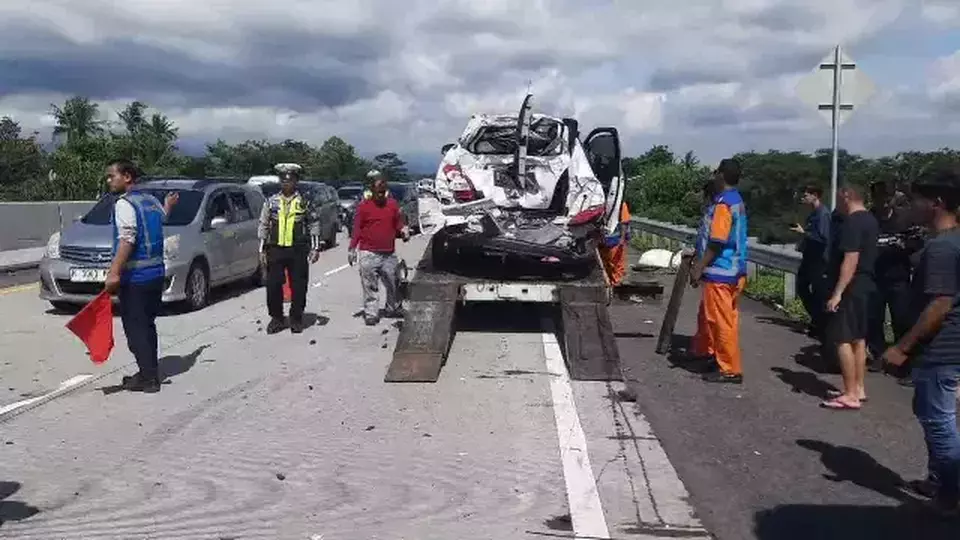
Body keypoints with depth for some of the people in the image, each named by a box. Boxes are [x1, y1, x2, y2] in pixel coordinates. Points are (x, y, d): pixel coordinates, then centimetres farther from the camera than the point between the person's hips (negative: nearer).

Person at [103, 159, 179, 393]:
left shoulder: (124, 204, -13)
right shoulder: (151, 200, 11)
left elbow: (126, 240, -25)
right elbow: (162, 217, 30)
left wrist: (114, 272, -30)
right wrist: (168, 206, 51)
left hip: (134, 277, -8)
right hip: (156, 273, 9)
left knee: (135, 328, -2)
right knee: (147, 325, 17)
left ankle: (147, 378, -1)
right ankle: (151, 373, 24)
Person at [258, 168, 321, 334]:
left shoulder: (304, 202, 3)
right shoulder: (271, 202, 7)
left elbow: (314, 225, 6)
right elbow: (263, 226, 9)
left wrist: (315, 248, -1)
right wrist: (262, 250, 5)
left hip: (298, 250, -1)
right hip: (276, 250, 1)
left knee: (299, 286, 3)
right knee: (273, 285, 1)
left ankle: (296, 319, 16)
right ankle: (276, 318, 16)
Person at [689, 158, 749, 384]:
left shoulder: (723, 203, -17)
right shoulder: (737, 201, 13)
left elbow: (717, 242, -22)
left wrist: (699, 267, -16)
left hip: (720, 272, -10)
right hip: (732, 269, 10)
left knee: (722, 321, -3)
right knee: (708, 315, 21)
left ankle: (730, 369, 3)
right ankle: (705, 351, 35)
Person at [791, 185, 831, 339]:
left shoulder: (823, 213, -17)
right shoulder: (813, 213, 10)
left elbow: (823, 237, -24)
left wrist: (803, 232, -21)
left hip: (819, 259, -10)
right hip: (809, 257, 10)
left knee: (818, 292, -2)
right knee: (801, 286, 16)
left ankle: (820, 326, 8)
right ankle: (816, 319, 29)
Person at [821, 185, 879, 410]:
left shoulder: (852, 222, -17)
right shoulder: (870, 220, 14)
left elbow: (851, 260, -25)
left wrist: (837, 293, -26)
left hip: (850, 288, -10)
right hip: (864, 286, 10)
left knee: (842, 340, -7)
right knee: (858, 339, 15)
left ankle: (850, 395, -6)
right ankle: (858, 389, 22)